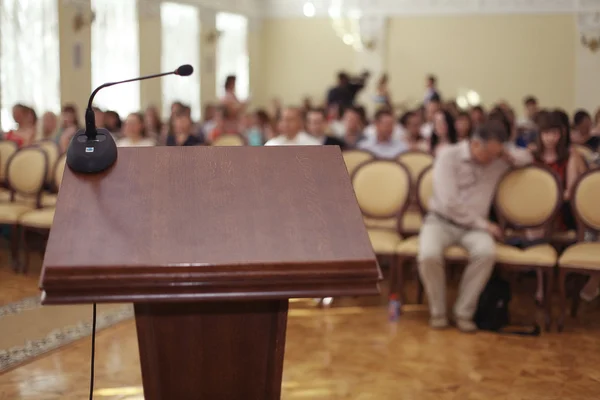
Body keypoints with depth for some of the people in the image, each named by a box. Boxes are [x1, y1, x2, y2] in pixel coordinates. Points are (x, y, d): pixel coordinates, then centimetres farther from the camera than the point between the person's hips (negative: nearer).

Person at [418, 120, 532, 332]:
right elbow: (449, 203, -15)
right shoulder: (449, 155, -9)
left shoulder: (497, 160, 5)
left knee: (487, 252, -33)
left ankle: (464, 312, -17)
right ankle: (438, 311, -11)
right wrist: (484, 224, -12)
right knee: (429, 255, -35)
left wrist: (509, 157, -2)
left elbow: (527, 157, 22)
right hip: (441, 221, -3)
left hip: (474, 226, 3)